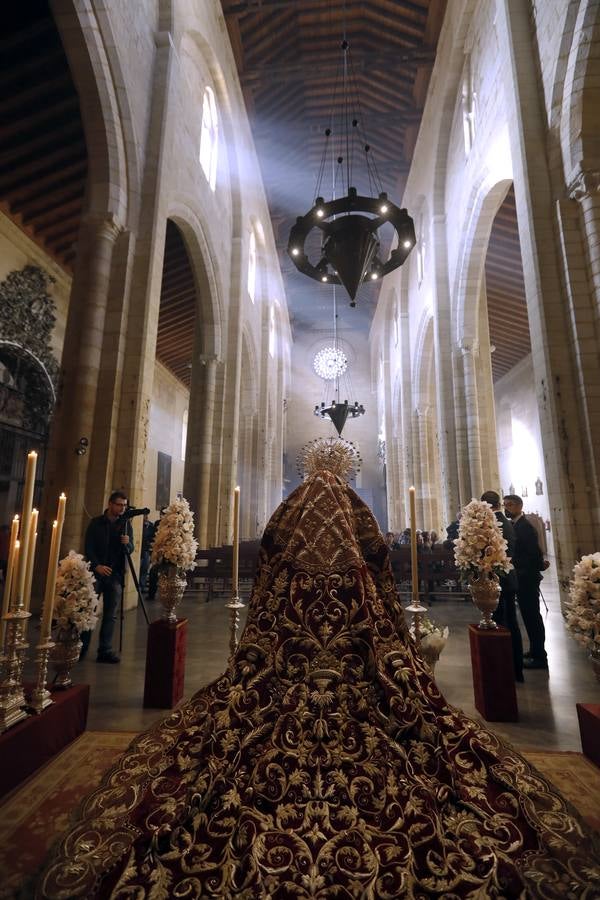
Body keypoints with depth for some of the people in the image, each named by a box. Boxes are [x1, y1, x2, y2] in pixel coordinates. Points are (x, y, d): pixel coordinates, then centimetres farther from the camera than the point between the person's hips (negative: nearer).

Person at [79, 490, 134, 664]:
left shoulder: (126, 524, 6)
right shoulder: (96, 523, 1)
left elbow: (130, 550, 6)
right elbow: (88, 547, -3)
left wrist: (127, 544, -16)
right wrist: (97, 565, -16)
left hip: (115, 574, 2)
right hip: (96, 572, -1)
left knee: (110, 615, 3)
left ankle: (105, 651, 11)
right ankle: (81, 648, 18)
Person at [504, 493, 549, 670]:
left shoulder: (525, 526, -17)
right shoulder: (514, 525, 10)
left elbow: (534, 551, -20)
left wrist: (540, 566, -4)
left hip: (527, 579, -9)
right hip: (521, 578, 9)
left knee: (532, 616, -1)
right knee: (529, 615, 17)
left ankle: (539, 656, 9)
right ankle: (535, 650, 29)